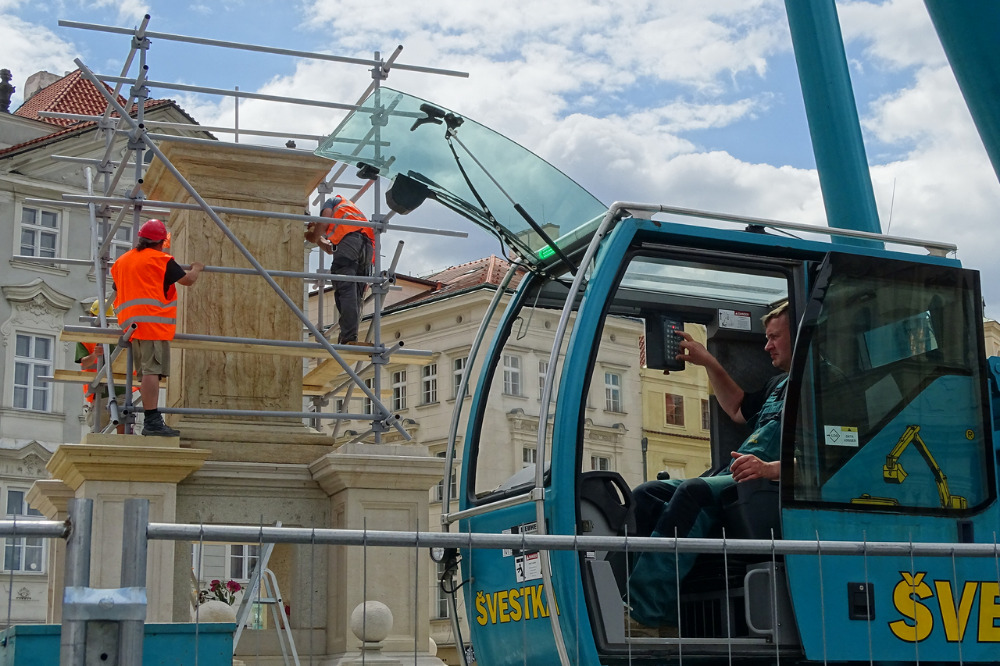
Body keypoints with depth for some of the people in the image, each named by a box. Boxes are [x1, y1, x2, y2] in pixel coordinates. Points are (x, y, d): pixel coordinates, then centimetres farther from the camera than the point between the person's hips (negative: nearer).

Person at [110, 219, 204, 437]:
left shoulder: (122, 261, 20)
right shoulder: (161, 259, -1)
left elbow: (117, 292, 30)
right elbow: (187, 280, 4)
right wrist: (197, 269, 25)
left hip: (130, 324, 7)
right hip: (154, 321, -7)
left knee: (145, 373, 9)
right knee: (152, 371, -15)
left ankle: (150, 422, 7)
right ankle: (152, 421, -23)